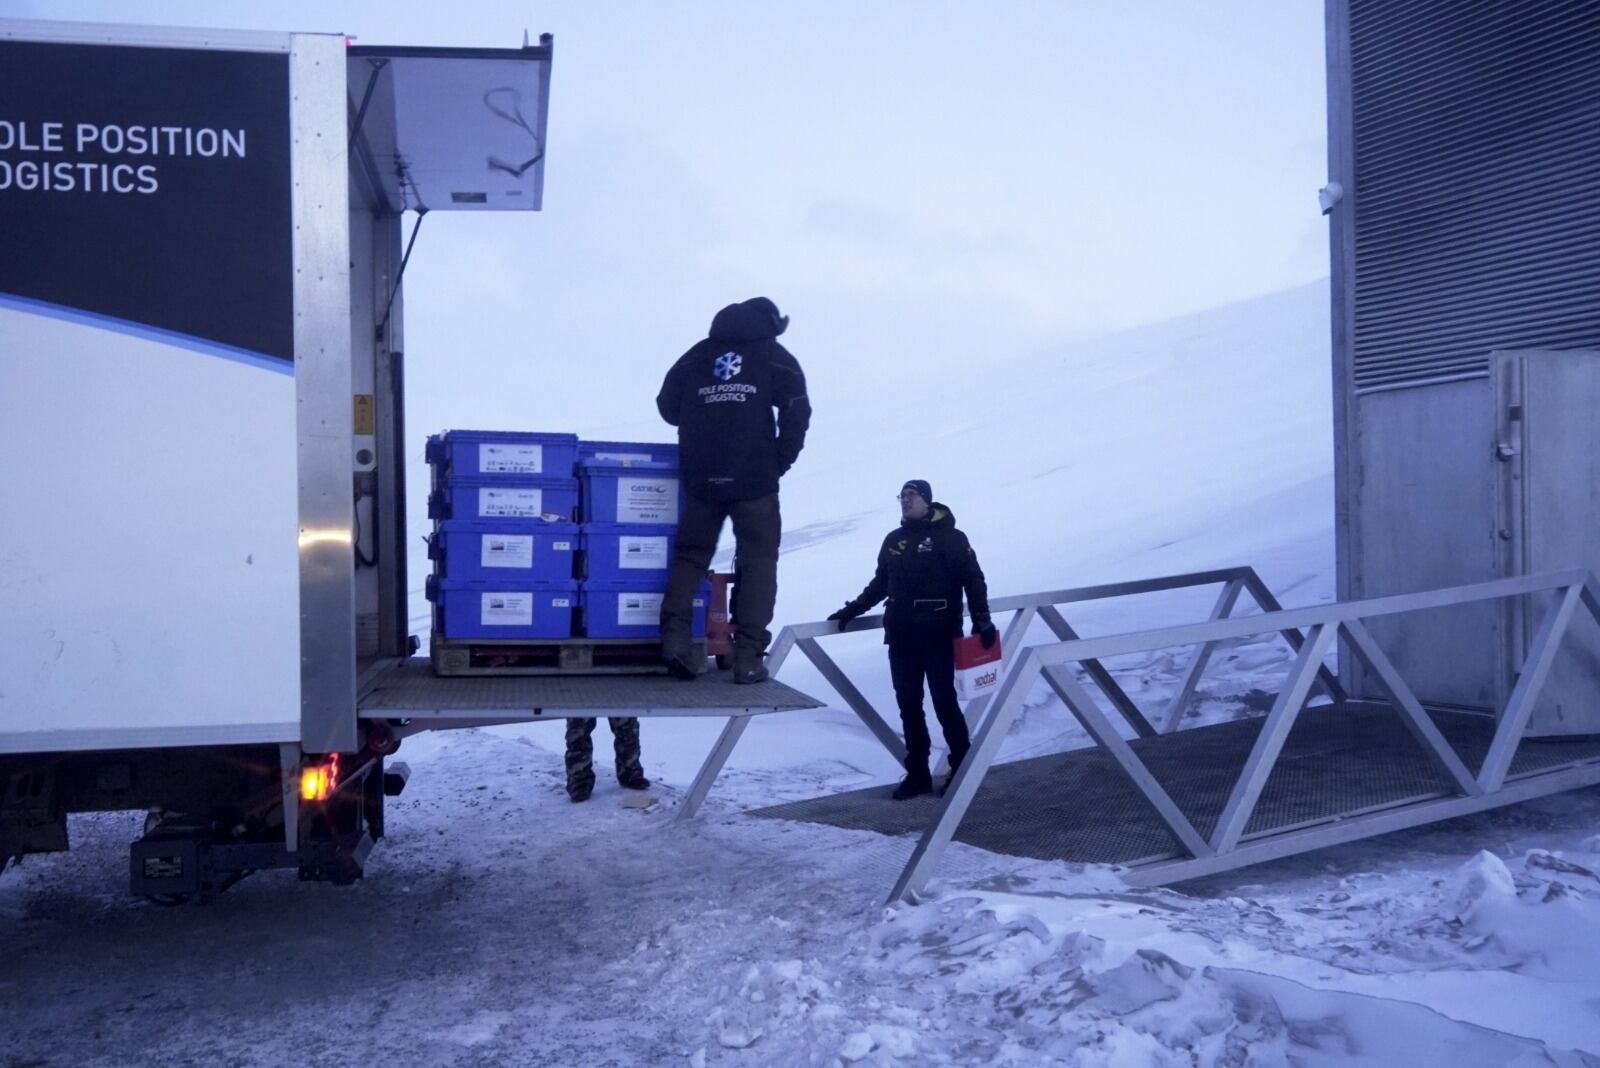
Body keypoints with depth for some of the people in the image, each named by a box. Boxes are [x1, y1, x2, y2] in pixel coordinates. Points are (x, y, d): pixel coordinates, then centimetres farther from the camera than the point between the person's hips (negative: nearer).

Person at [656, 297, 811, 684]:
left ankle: (675, 634, -5)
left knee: (690, 555, 14)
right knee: (758, 563, 4)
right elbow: (796, 412, -8)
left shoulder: (695, 356, 16)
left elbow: (667, 406, 11)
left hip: (701, 478, 3)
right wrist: (781, 461, 1)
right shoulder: (775, 356, 6)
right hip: (754, 480, -3)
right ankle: (748, 657, -3)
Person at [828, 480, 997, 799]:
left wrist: (981, 620, -16)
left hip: (938, 637, -6)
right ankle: (917, 773, 14)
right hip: (901, 638, 6)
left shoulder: (949, 538, -2)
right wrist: (852, 610, 21)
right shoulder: (894, 540, 15)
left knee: (944, 702, -4)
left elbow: (973, 580, -6)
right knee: (908, 704, 6)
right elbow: (880, 584, 24)